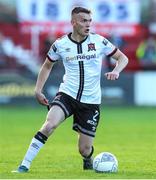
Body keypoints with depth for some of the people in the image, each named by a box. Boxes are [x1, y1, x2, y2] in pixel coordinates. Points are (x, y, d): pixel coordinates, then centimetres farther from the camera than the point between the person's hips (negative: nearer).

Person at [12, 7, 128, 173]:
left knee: (84, 150, 1)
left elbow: (122, 58, 8)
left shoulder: (99, 41, -2)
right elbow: (47, 66, 16)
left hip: (90, 101, 1)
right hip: (67, 95, -1)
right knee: (50, 124, -31)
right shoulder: (60, 44, -1)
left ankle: (88, 159, 41)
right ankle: (24, 165, -26)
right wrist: (38, 90, 8)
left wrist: (116, 71, -13)